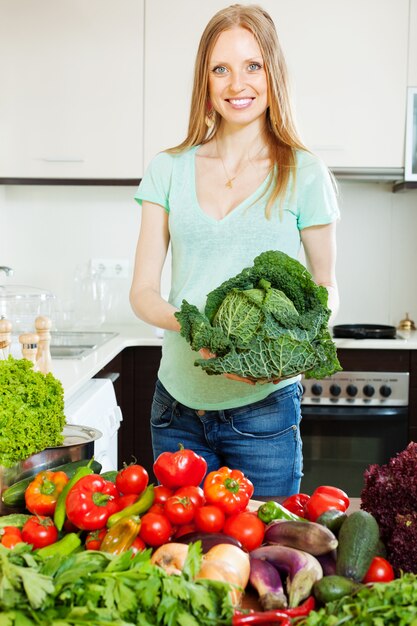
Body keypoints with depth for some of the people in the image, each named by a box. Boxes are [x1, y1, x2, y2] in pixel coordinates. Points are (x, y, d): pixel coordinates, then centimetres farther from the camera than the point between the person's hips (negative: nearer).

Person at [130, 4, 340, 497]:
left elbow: (326, 287, 6)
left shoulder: (304, 175, -2)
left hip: (264, 407, -2)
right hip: (177, 407, 3)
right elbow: (143, 291, 2)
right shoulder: (169, 170, 4)